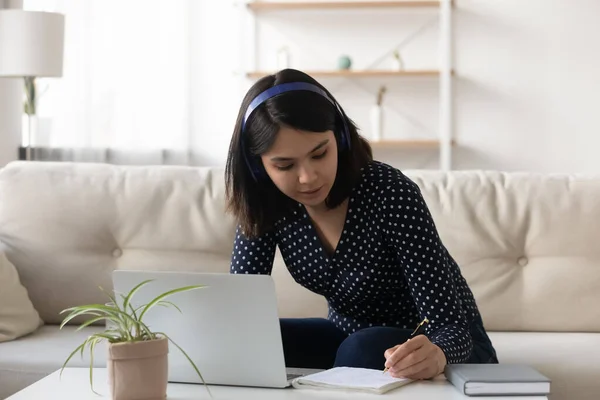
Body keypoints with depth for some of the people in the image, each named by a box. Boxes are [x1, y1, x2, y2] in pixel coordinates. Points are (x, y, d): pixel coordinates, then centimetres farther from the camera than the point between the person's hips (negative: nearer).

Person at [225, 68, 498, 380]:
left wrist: (435, 355, -54)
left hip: (424, 347, -5)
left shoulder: (390, 194, -29)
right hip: (350, 336, 5)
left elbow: (450, 325, -30)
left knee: (363, 352, -35)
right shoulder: (267, 203, -14)